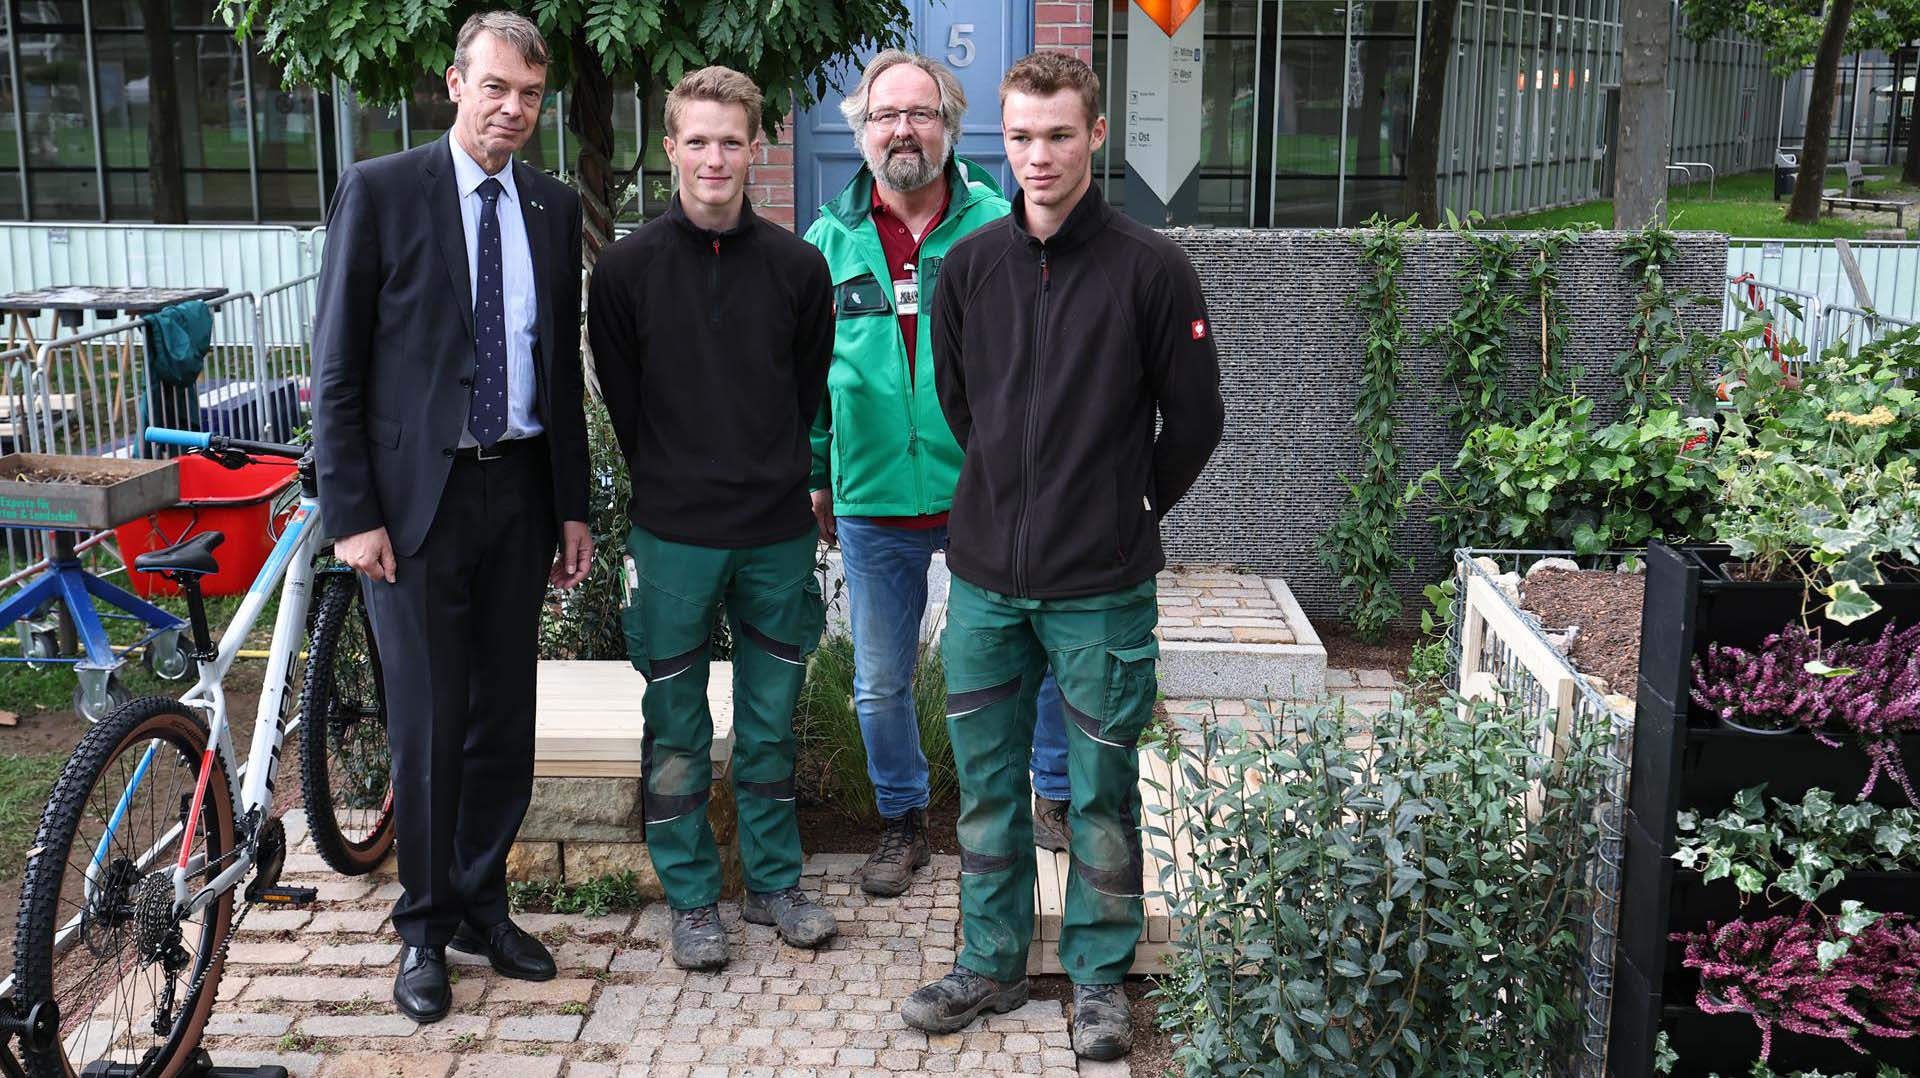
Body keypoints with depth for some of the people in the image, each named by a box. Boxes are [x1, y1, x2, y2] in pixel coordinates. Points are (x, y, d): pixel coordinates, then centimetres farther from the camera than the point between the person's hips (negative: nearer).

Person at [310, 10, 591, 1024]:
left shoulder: (554, 207, 8)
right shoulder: (378, 190, -4)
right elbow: (337, 370, -5)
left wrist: (573, 506, 10)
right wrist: (351, 514, -10)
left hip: (519, 489, 4)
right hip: (416, 493, -4)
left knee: (505, 713, 11)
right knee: (428, 722, 2)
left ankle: (483, 904, 27)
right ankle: (424, 928, 19)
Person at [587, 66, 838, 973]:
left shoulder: (797, 266, 0)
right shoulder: (627, 268, -4)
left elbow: (808, 390, 10)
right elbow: (623, 398, 4)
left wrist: (776, 480, 10)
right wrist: (675, 486, 6)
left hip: (778, 532, 2)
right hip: (674, 536, -1)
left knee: (771, 721, 12)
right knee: (677, 729, 7)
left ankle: (774, 882, 27)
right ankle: (691, 898, 21)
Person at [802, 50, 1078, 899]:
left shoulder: (998, 227, -2)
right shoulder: (830, 241, 3)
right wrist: (815, 477, 8)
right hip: (873, 504, 2)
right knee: (879, 683, 13)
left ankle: (1058, 799, 31)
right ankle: (902, 821, 33)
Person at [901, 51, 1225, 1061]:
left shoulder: (1150, 268, -8)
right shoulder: (969, 264, 3)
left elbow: (1193, 421, 0)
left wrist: (1126, 512, 7)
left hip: (1102, 588, -3)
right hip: (985, 577, 4)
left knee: (1102, 791, 8)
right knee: (984, 783, 13)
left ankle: (1100, 975, 24)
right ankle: (991, 961, 29)